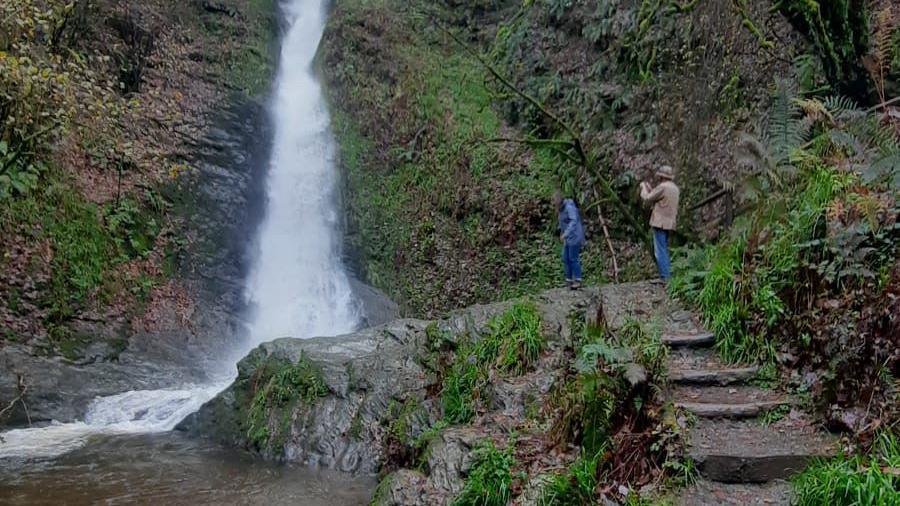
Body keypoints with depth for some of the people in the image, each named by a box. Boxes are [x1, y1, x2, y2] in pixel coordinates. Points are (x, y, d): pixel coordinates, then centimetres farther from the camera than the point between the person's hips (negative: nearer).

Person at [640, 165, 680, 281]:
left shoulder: (663, 187, -13)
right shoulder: (675, 188, 16)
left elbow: (648, 198, -6)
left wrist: (643, 187, 12)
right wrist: (649, 188, 27)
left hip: (660, 223, -9)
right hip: (669, 223, 9)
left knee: (660, 250, -7)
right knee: (664, 250, 15)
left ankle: (665, 277, -9)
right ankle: (668, 275, 16)